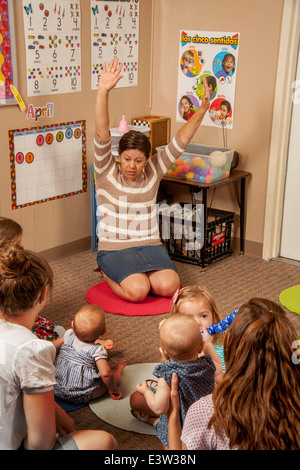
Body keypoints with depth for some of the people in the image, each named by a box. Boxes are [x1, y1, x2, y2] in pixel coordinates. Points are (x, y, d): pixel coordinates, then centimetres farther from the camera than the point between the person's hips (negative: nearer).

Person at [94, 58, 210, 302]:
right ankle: (110, 274, 8)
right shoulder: (107, 171, -3)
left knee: (168, 286, -22)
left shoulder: (153, 171, 5)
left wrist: (202, 111, -13)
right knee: (138, 291, -27)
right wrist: (103, 92, -31)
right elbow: (102, 135, -17)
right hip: (114, 248, -3)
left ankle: (132, 274, 11)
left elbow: (180, 142, -1)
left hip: (149, 245, 4)